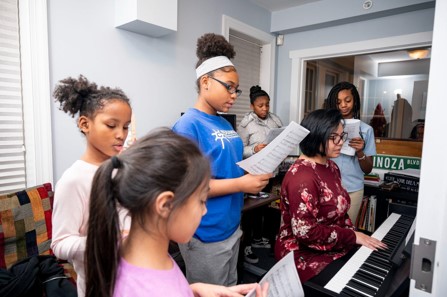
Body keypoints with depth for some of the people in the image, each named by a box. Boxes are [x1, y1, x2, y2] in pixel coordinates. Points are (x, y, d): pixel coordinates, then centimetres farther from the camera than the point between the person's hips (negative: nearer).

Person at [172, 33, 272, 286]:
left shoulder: (225, 124, 6)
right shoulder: (188, 126, -19)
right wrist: (241, 184, -24)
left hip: (232, 227, 8)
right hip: (206, 235, -8)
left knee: (231, 289, 27)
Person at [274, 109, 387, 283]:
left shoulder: (331, 167, 6)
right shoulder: (302, 176, -25)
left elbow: (338, 212, 13)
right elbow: (305, 231, -27)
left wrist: (355, 234, -3)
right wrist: (352, 236, -18)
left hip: (334, 246, 8)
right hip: (304, 254, -8)